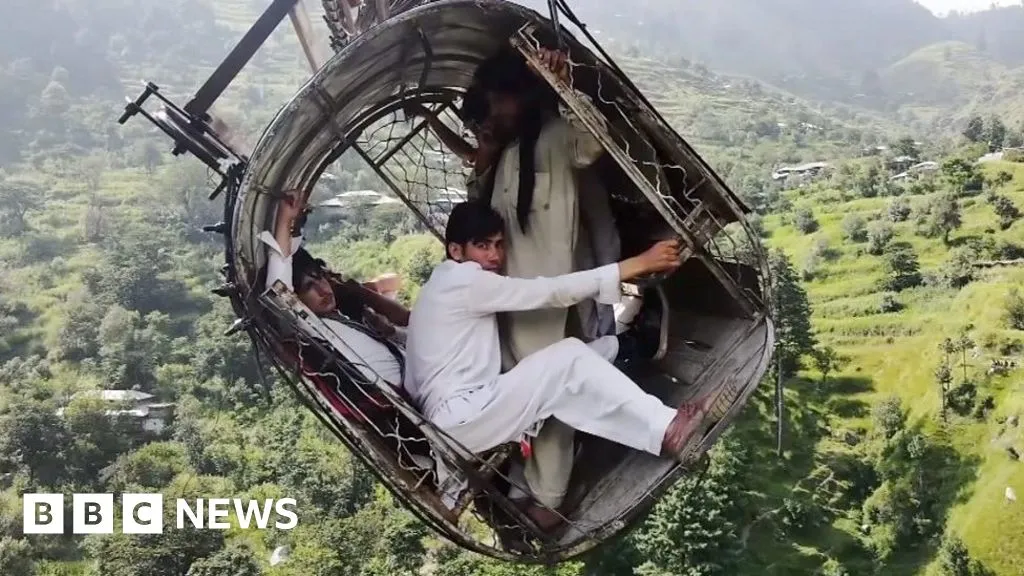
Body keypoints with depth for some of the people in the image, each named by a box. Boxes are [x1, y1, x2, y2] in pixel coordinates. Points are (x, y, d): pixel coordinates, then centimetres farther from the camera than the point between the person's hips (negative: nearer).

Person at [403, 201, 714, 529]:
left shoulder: (453, 283, 21)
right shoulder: (463, 280, -12)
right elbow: (550, 292, -17)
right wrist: (638, 264, -19)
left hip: (469, 412, 10)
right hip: (458, 421, -10)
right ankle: (665, 430, -23)